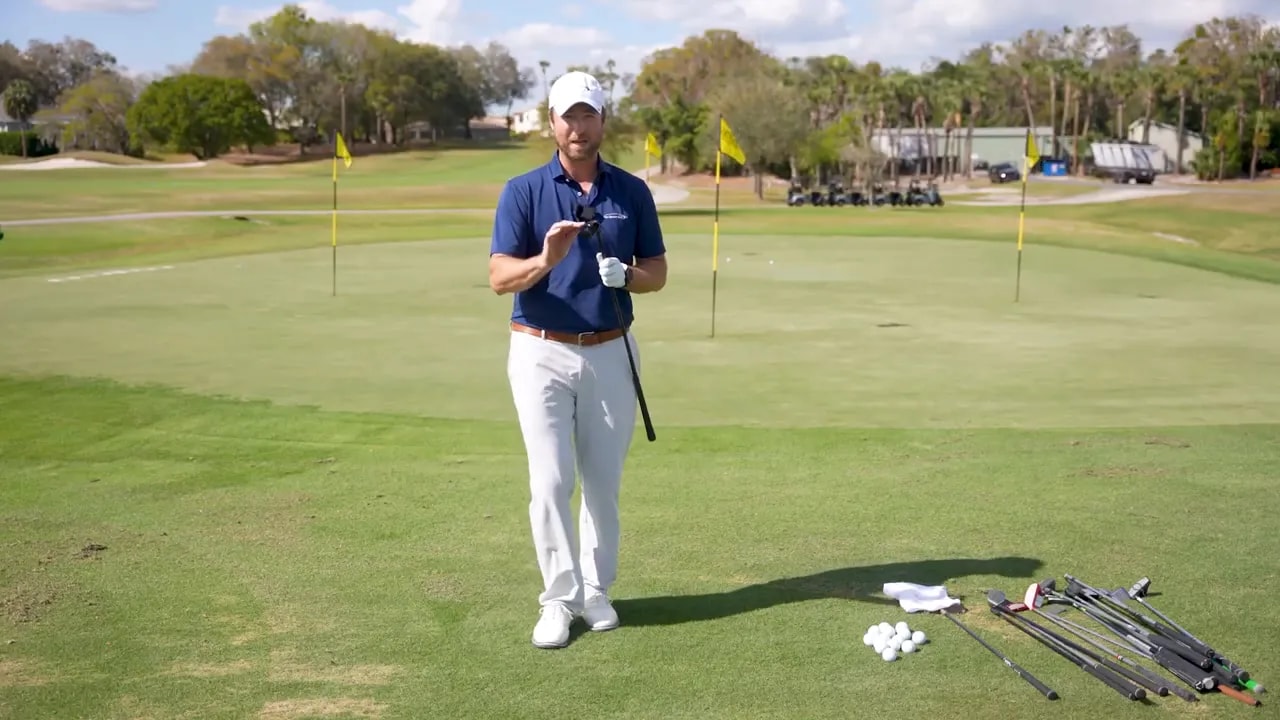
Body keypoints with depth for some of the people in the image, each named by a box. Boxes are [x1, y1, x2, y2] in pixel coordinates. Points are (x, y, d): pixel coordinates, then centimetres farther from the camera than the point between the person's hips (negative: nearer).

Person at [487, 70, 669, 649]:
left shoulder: (632, 191, 4)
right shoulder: (522, 191, -3)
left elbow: (657, 271, 7)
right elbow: (500, 278, -11)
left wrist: (628, 275, -16)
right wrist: (545, 259, -30)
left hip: (611, 354, 2)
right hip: (542, 353, -2)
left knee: (603, 481, 9)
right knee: (551, 480, -4)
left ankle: (595, 591, 23)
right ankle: (558, 599, 7)